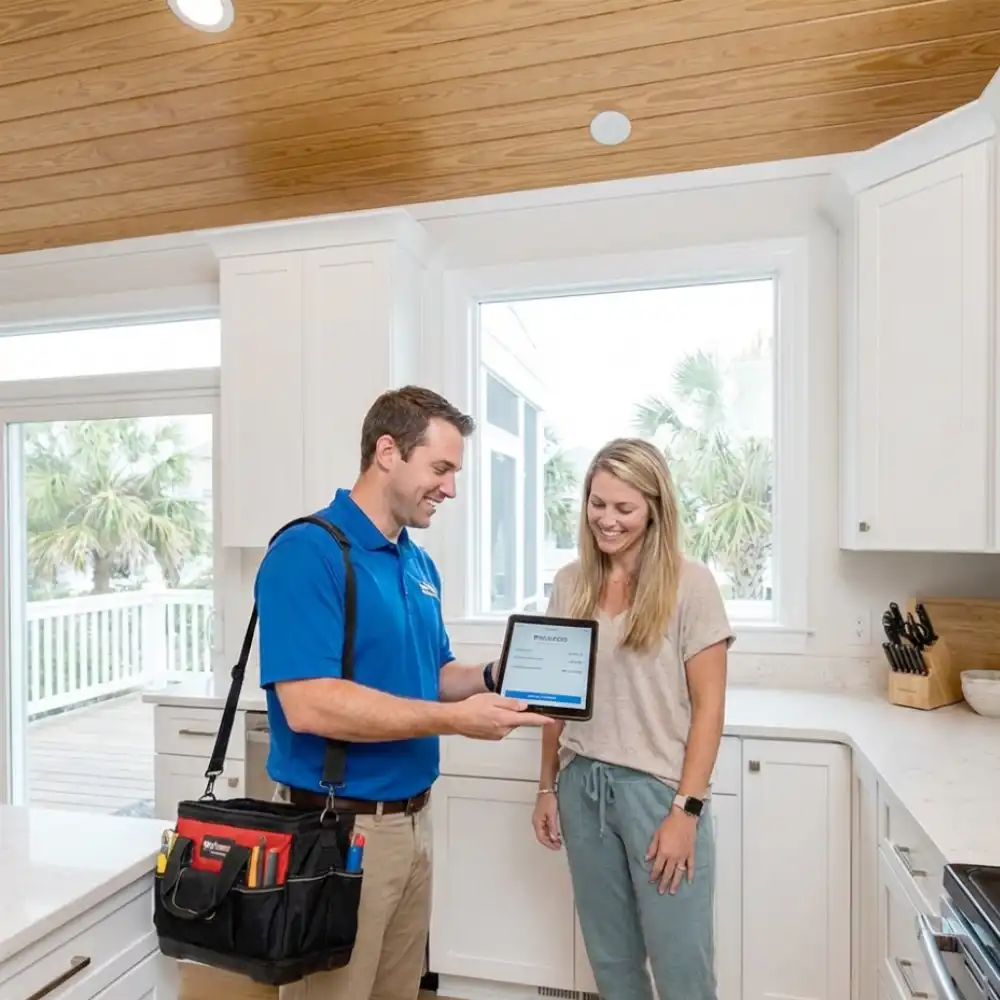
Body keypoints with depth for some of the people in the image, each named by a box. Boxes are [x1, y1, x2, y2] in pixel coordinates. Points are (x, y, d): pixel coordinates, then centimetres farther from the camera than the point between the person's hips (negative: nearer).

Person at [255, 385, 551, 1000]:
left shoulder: (420, 564, 6)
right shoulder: (307, 553, -19)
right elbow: (309, 705, -27)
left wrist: (490, 678, -5)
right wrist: (455, 720, -25)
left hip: (414, 816, 8)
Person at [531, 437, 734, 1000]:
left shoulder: (690, 585, -10)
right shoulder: (571, 584, 3)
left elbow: (708, 706, -9)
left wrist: (686, 808, -12)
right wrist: (548, 787, 9)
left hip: (658, 788, -4)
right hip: (582, 786, 4)